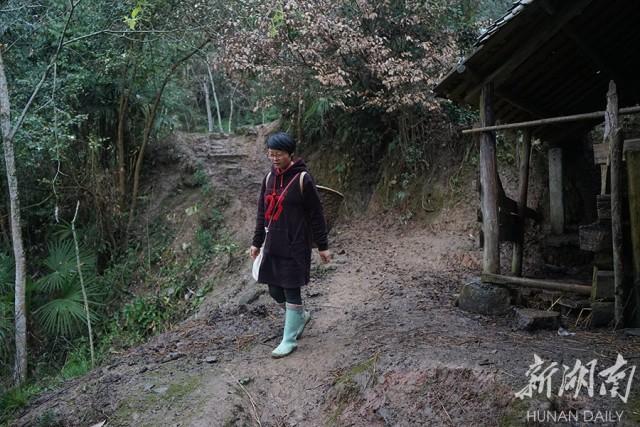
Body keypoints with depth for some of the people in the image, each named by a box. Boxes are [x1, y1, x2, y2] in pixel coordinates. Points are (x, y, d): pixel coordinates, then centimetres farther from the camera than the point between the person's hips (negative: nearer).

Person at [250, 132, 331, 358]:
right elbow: (262, 212, 16)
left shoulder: (302, 179, -9)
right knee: (275, 290, 11)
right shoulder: (269, 178, 9)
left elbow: (316, 215, -7)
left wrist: (323, 246, -6)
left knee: (291, 291, -1)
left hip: (296, 246, -6)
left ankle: (290, 339, 13)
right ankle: (301, 316, 37)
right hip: (273, 246, 6)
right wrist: (257, 242, 16)